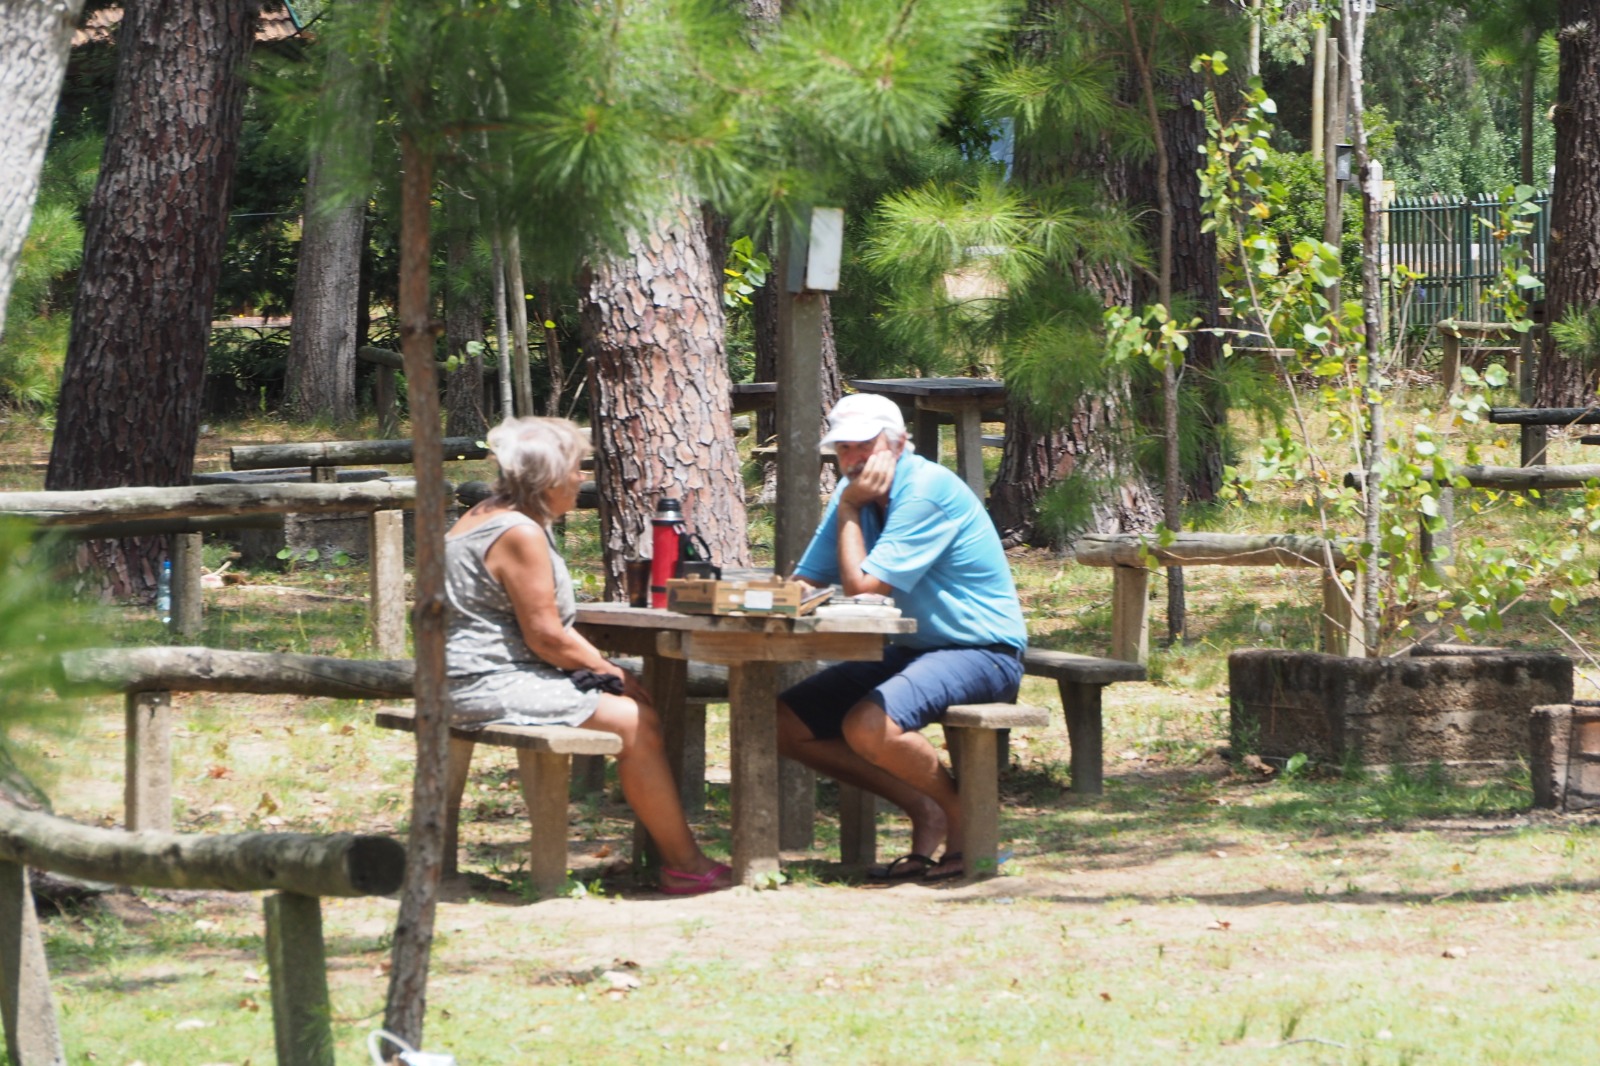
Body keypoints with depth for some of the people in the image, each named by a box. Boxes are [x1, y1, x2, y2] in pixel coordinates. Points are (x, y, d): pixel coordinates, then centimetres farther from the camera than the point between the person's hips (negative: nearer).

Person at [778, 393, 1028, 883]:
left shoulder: (928, 490, -19)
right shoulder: (857, 492, 8)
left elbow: (862, 586, -22)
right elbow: (804, 585, 6)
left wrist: (849, 510, -11)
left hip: (983, 652, -9)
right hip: (911, 649, 9)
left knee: (867, 725, -34)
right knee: (784, 722, 0)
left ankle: (963, 817, -8)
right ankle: (923, 810, 2)